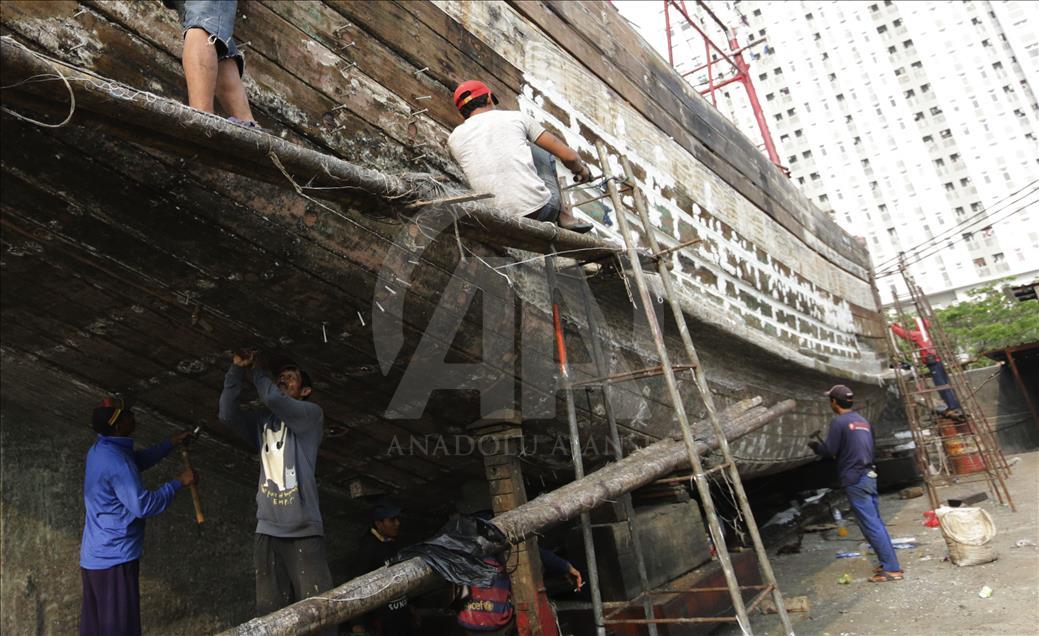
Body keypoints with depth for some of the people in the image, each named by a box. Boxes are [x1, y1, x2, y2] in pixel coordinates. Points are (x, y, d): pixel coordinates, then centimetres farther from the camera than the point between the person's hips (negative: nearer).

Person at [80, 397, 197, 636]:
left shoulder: (100, 450, 6)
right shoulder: (116, 461, -24)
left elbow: (138, 460, 23)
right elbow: (143, 505, -24)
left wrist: (170, 443, 17)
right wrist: (178, 482, -16)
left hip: (93, 555, 10)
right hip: (115, 559, -10)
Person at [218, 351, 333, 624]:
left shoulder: (312, 414, 5)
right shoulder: (262, 422, 19)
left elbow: (272, 398, -9)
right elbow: (227, 413, 4)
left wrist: (257, 369, 8)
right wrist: (237, 370, -2)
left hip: (304, 531, -4)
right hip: (267, 532, 4)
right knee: (270, 614, 3)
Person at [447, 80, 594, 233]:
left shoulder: (454, 139, 10)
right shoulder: (516, 117, 6)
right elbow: (569, 156, 5)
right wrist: (581, 170, 28)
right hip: (541, 210, -1)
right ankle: (562, 216, 24)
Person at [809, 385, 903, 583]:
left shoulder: (838, 421, -11)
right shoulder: (863, 421, 15)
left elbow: (830, 451, -13)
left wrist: (815, 446, 7)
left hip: (854, 481, -9)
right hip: (869, 476, 9)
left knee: (870, 525, -5)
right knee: (876, 522, 15)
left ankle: (891, 569, -3)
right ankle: (889, 563, 21)